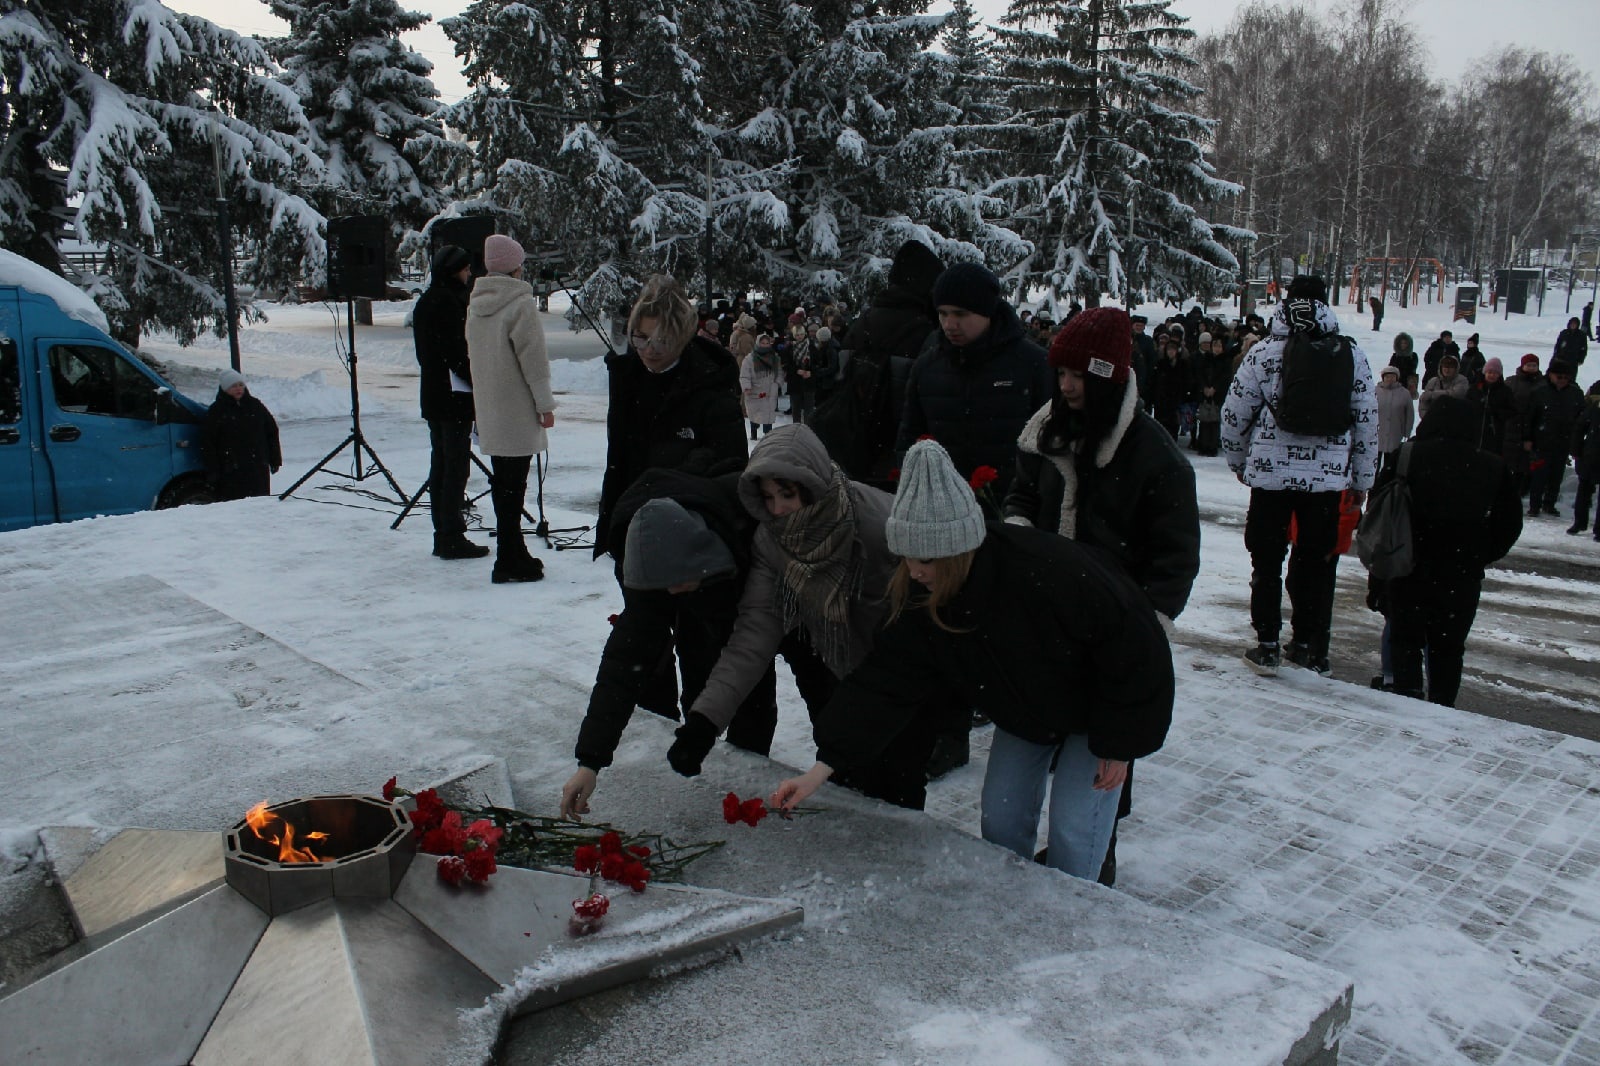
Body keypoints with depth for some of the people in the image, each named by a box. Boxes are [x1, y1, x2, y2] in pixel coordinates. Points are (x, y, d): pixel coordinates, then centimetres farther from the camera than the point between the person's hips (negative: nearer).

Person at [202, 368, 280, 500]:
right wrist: (212, 470, -5)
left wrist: (275, 460, 11)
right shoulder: (216, 411, 2)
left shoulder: (255, 405, 11)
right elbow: (207, 443, 0)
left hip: (258, 469, 3)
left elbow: (272, 431, 15)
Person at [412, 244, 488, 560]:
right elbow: (458, 353, -20)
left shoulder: (425, 302, 14)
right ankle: (453, 538, -2)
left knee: (440, 464, 12)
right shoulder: (449, 302, -15)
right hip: (455, 396, -9)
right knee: (456, 466, -5)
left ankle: (443, 536, 18)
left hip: (432, 394, 9)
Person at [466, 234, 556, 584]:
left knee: (503, 483, 14)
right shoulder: (521, 304, -14)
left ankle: (515, 554, 24)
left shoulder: (475, 305, 10)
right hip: (517, 411, -7)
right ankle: (509, 562, -1)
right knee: (512, 485, -4)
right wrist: (545, 404, -7)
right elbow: (533, 358, -15)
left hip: (489, 410, 8)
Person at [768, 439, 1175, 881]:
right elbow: (884, 684, -20)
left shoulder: (1050, 572, -39)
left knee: (1073, 828, -6)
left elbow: (1132, 648, -28)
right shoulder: (921, 600, -21)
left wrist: (1117, 742, -19)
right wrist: (822, 769, -26)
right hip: (1024, 710, 5)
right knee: (1000, 817, 5)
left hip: (1096, 708, -5)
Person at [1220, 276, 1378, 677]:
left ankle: (1267, 646, 13)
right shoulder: (1352, 355, -1)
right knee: (1317, 564, 13)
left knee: (1267, 561, 11)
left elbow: (1234, 415, -3)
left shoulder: (1263, 354, -6)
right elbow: (1367, 420, 4)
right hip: (1328, 477, 1)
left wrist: (1238, 461, 14)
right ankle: (1311, 648, 20)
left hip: (1271, 474, -1)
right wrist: (1362, 479, 14)